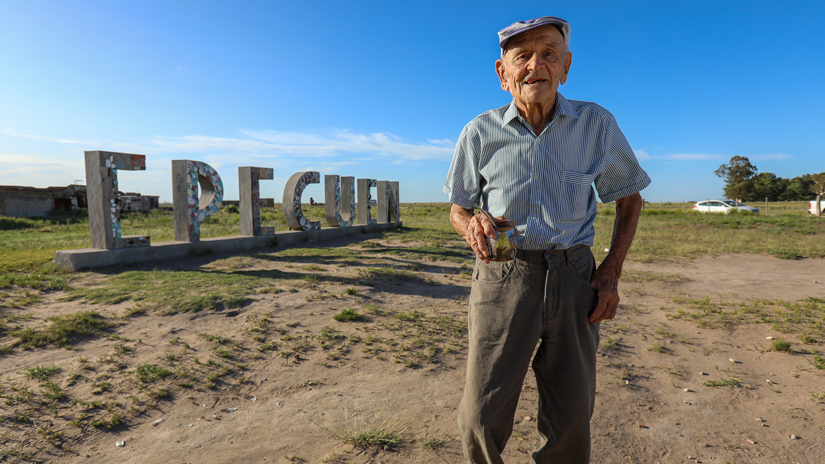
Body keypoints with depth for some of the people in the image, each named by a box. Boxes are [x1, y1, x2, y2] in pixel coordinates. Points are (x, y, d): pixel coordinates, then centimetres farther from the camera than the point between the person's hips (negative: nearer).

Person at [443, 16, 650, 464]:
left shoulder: (597, 124, 0)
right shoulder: (480, 133, -1)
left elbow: (628, 198, 12)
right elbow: (459, 208, 10)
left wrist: (611, 272, 1)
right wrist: (472, 228, -16)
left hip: (573, 276, 2)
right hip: (502, 275, -1)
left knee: (571, 418, 11)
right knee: (482, 418, -3)